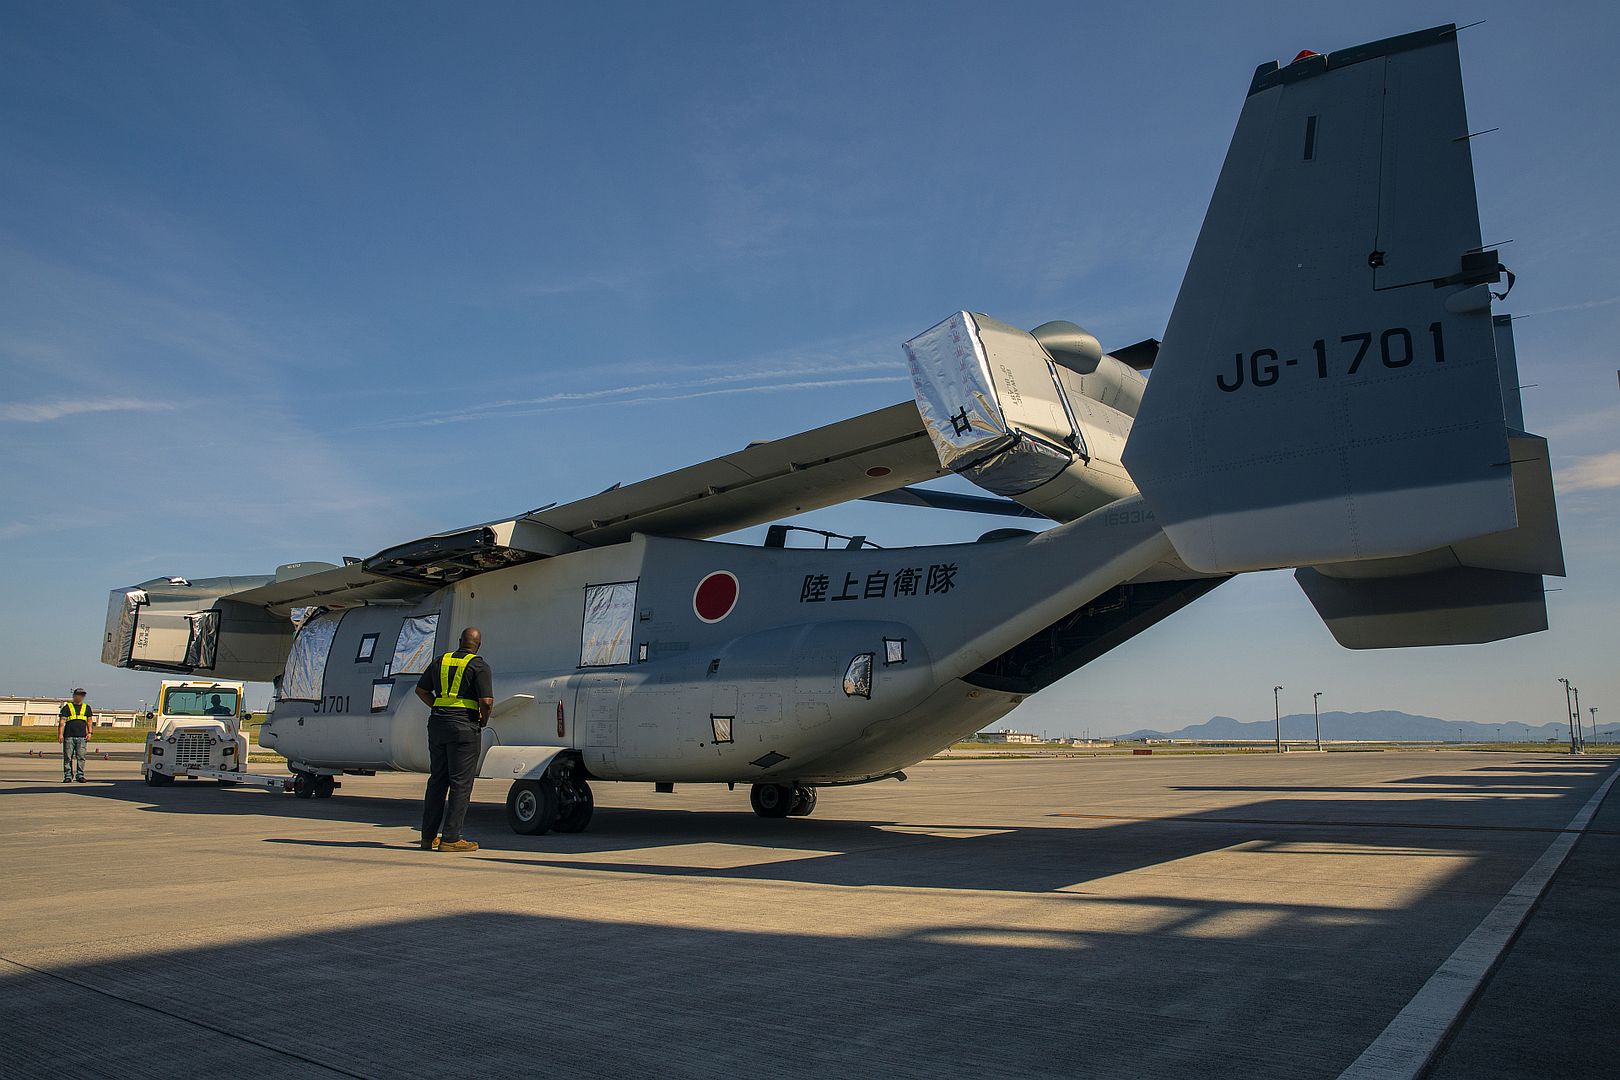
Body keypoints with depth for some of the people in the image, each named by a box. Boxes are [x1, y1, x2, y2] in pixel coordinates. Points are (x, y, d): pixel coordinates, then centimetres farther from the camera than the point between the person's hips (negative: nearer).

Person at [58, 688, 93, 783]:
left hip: (82, 736, 2)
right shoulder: (67, 707, 9)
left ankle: (80, 775, -1)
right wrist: (60, 734, -7)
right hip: (69, 736, -2)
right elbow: (62, 721, 3)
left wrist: (89, 733, 5)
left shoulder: (87, 708, 18)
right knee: (68, 757, -2)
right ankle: (68, 776, 3)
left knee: (81, 757, -4)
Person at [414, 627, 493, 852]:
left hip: (437, 724, 6)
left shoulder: (441, 661, 13)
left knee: (437, 780, 14)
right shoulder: (479, 666, -6)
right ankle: (451, 838, -2)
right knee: (461, 783, -1)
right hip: (463, 726, -6)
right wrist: (483, 720, 2)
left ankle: (428, 836, 18)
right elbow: (487, 701, -16)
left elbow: (421, 690, 20)